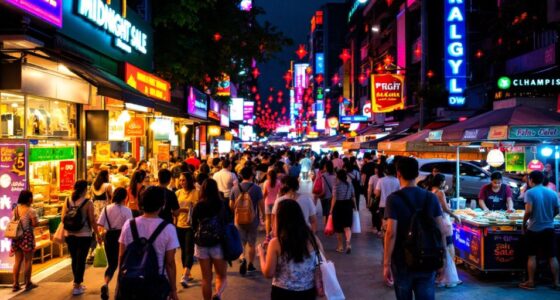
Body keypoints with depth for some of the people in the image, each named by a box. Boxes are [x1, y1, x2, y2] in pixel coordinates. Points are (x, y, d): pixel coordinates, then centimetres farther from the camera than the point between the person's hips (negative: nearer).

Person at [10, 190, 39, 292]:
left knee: (18, 261, 12)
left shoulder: (15, 209, 7)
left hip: (16, 237, 6)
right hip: (27, 237, -6)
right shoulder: (31, 210, -13)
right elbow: (35, 224, -17)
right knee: (28, 261, 5)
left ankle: (15, 284, 13)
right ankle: (28, 284, 13)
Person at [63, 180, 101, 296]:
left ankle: (78, 284, 29)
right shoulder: (88, 203, -12)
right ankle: (76, 287, 5)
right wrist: (97, 234, -1)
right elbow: (92, 220, -11)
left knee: (74, 259, 16)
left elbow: (63, 218, 3)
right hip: (84, 235, -5)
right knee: (81, 260, 3)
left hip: (70, 235, 5)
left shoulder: (67, 202, 1)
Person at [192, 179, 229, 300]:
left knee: (206, 278, 13)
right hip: (218, 244, -2)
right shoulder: (221, 204, -9)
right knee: (222, 276, 10)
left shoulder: (198, 206, -4)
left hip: (201, 244, 2)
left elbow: (194, 226, 6)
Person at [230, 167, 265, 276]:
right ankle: (250, 265, 20)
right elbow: (261, 204, -9)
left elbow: (231, 205, 3)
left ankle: (243, 259, -16)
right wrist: (262, 215, 8)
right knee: (251, 243, 12)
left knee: (241, 242, 10)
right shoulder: (256, 188, -11)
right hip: (252, 220, -1)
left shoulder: (235, 188, -3)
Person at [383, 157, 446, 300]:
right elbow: (441, 230, 0)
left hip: (402, 262, -2)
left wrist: (386, 263, -13)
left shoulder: (394, 199, -11)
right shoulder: (431, 197, 1)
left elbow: (391, 233, -17)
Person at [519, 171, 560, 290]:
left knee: (532, 256, 6)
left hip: (534, 229, -4)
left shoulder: (530, 192, -10)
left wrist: (524, 223, -5)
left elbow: (528, 211, -18)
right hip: (549, 228, 4)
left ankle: (530, 282, 10)